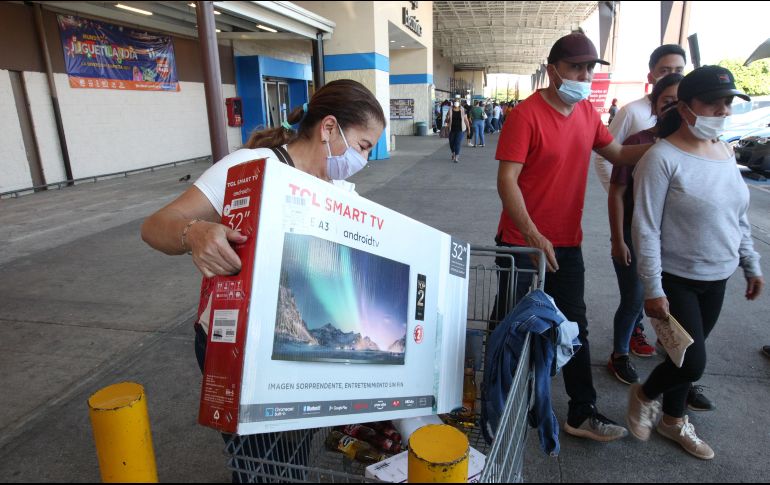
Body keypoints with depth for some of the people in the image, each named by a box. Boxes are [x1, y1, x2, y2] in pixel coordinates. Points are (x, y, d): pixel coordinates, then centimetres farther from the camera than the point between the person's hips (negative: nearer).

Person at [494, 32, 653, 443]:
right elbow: (506, 181, -21)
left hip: (567, 243, 7)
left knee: (574, 328, 14)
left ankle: (582, 413, 30)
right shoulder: (526, 115, -16)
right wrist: (533, 235, -27)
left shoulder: (587, 112, 6)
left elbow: (618, 154, 18)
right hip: (522, 244, -6)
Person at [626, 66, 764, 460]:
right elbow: (645, 228, -19)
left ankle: (674, 420, 39)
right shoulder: (662, 158, -18)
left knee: (686, 356, 18)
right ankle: (644, 395, 25)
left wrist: (752, 266, 16)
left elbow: (739, 218, 16)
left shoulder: (726, 153, 6)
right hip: (675, 279, -6)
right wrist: (653, 289, -20)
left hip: (716, 279, 7)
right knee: (692, 363, -7)